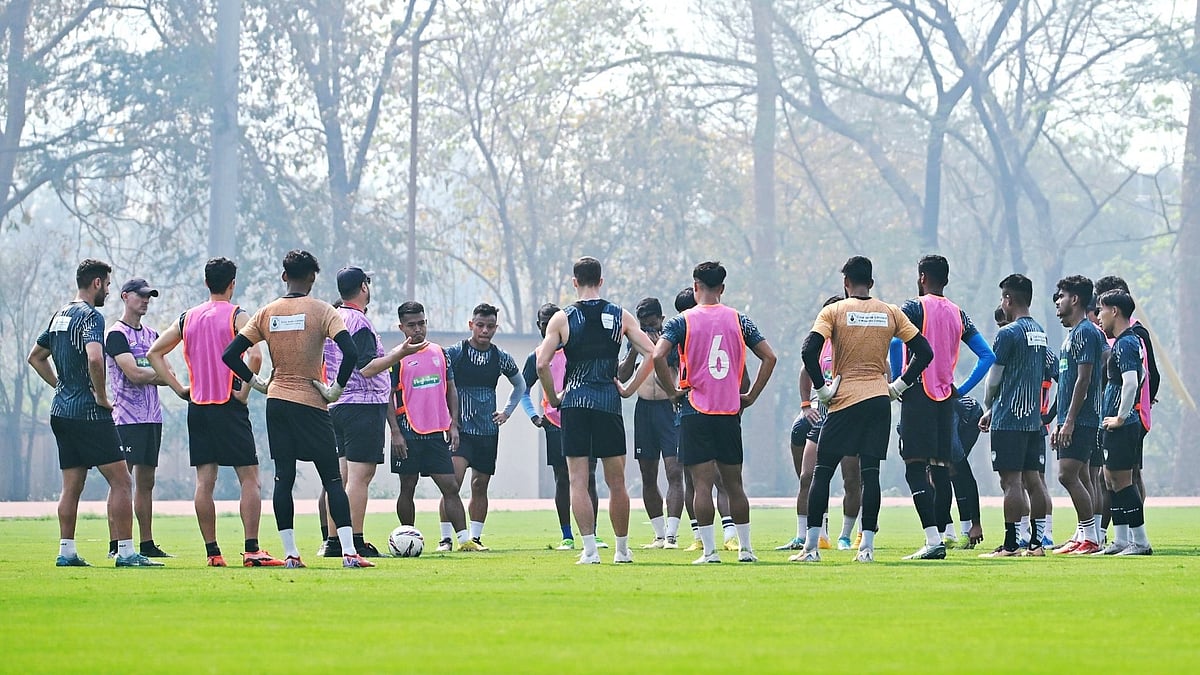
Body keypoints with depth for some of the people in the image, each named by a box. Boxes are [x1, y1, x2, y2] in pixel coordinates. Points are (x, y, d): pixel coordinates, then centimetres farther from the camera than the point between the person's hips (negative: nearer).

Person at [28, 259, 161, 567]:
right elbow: (94, 358, -29)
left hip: (61, 411, 9)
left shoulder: (60, 316, 15)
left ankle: (66, 551, 10)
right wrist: (101, 396, -17)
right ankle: (125, 551, -11)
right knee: (120, 480, -7)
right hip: (89, 414, -9)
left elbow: (35, 357, 27)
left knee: (71, 486, 11)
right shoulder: (91, 316, -12)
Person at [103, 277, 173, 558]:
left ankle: (147, 544, 11)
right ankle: (116, 545, -10)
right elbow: (134, 374, -16)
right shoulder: (116, 334, -5)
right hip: (127, 418, -8)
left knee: (146, 482, 9)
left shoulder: (152, 335, 18)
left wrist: (146, 376, -10)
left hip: (152, 417, 8)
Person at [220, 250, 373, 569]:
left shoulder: (267, 313, 4)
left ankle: (290, 554, 3)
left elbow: (230, 354, 3)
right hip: (312, 405, -3)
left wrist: (257, 382, 11)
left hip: (277, 400, 3)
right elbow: (350, 352, -20)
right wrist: (337, 388, -9)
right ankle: (349, 552, -7)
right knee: (332, 479, 0)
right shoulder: (322, 311, -6)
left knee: (283, 478, 6)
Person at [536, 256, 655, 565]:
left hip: (574, 403, -2)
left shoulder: (562, 318, -1)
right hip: (609, 402, 2)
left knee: (578, 481, 0)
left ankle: (590, 549, -9)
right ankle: (623, 549, 17)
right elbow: (651, 353, -2)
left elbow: (542, 364, -8)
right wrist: (629, 389, 6)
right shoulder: (621, 316, 4)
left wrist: (553, 398, 5)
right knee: (616, 482, 10)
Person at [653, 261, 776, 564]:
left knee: (702, 482, -3)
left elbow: (658, 356, -17)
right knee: (734, 483, 11)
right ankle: (745, 548, 15)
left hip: (695, 412, -3)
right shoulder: (738, 320, 6)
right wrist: (750, 396, 8)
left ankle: (709, 550, -6)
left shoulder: (681, 322, -3)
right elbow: (769, 357, 3)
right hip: (730, 413, 3)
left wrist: (673, 391, -6)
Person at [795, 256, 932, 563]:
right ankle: (867, 546, -1)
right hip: (880, 400, 3)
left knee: (822, 471, 4)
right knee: (870, 472, 5)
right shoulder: (891, 313, 7)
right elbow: (924, 351, 6)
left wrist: (822, 388, -6)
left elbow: (809, 351, -15)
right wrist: (898, 386, 9)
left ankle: (811, 547, -1)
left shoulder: (833, 312, -2)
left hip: (845, 399, -3)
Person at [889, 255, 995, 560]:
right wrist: (962, 389, 12)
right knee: (941, 470, 10)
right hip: (946, 398, 6)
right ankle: (938, 539, 10)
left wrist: (898, 383, -13)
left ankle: (933, 540, -19)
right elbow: (987, 356, 11)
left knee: (916, 468, -9)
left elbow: (895, 341, -22)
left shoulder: (914, 307, -4)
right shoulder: (958, 314, 14)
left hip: (918, 396, -6)